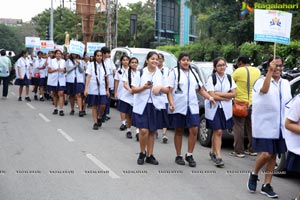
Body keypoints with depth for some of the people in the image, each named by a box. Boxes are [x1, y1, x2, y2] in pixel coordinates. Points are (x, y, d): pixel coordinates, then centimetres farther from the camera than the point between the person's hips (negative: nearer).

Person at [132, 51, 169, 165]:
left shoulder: (161, 74, 7)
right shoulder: (141, 73, 1)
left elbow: (167, 90, 7)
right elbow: (133, 90, -2)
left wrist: (160, 87, -13)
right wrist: (144, 87, -19)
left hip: (156, 106, 3)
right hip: (142, 106, -3)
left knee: (152, 132, 8)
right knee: (144, 131, -11)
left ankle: (149, 156, 19)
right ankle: (142, 153, 11)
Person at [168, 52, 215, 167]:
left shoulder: (193, 73, 16)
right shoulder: (174, 72, 1)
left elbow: (200, 89, 15)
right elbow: (169, 90, -6)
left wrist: (210, 97, -1)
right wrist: (171, 103, -20)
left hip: (192, 106, 4)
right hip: (178, 107, -4)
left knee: (194, 130, -5)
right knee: (179, 131, 5)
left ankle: (189, 155, 8)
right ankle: (178, 156, 16)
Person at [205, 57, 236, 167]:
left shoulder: (229, 78, 7)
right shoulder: (211, 78, -7)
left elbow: (233, 94, 0)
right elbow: (212, 96, -13)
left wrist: (219, 94, -11)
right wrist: (226, 97, -6)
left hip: (225, 109, 4)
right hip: (214, 108, -4)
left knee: (217, 131, 9)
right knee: (218, 131, -9)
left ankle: (212, 151, 29)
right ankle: (218, 157, -5)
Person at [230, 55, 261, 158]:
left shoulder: (239, 71, -14)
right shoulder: (257, 71, 4)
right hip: (253, 103, 6)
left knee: (239, 127, 1)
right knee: (251, 127, 14)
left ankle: (239, 151, 2)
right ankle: (252, 149, 20)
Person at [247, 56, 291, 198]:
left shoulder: (286, 83, 12)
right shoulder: (261, 81, -6)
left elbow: (289, 102, 18)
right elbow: (264, 90, -29)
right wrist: (270, 71, -36)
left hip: (279, 126, 5)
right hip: (264, 124, -5)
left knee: (273, 155, 6)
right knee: (266, 154, -11)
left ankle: (266, 185, 16)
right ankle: (254, 175, 17)